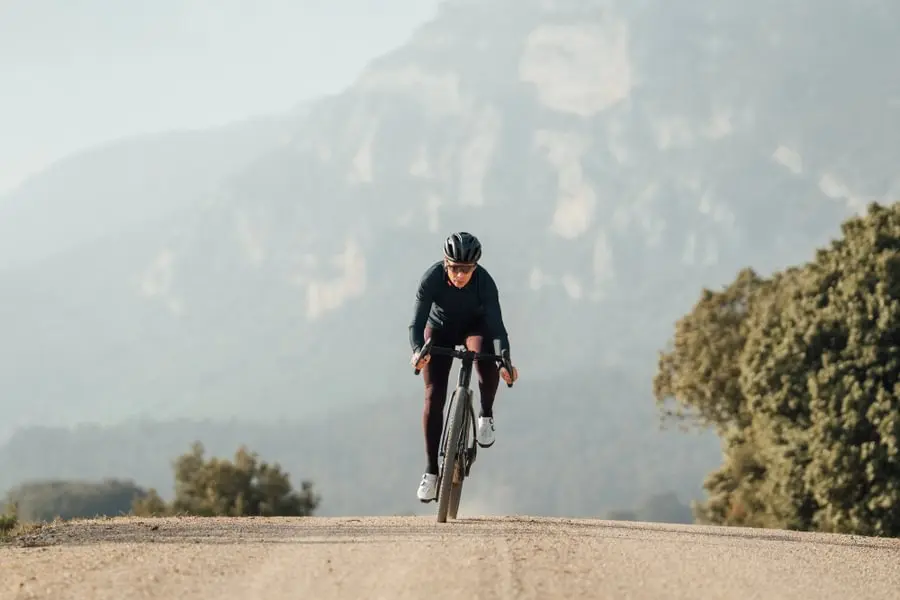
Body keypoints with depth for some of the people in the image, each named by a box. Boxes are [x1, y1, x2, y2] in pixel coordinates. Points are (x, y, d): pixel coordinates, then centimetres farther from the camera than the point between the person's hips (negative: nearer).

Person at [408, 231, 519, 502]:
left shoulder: (484, 282, -31)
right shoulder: (432, 279, -31)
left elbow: (496, 322, -35)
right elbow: (417, 321, -35)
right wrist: (418, 350, -55)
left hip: (474, 326, -1)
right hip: (440, 330, 1)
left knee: (483, 354, -37)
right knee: (433, 396, -9)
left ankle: (486, 416, -13)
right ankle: (431, 470, 1)